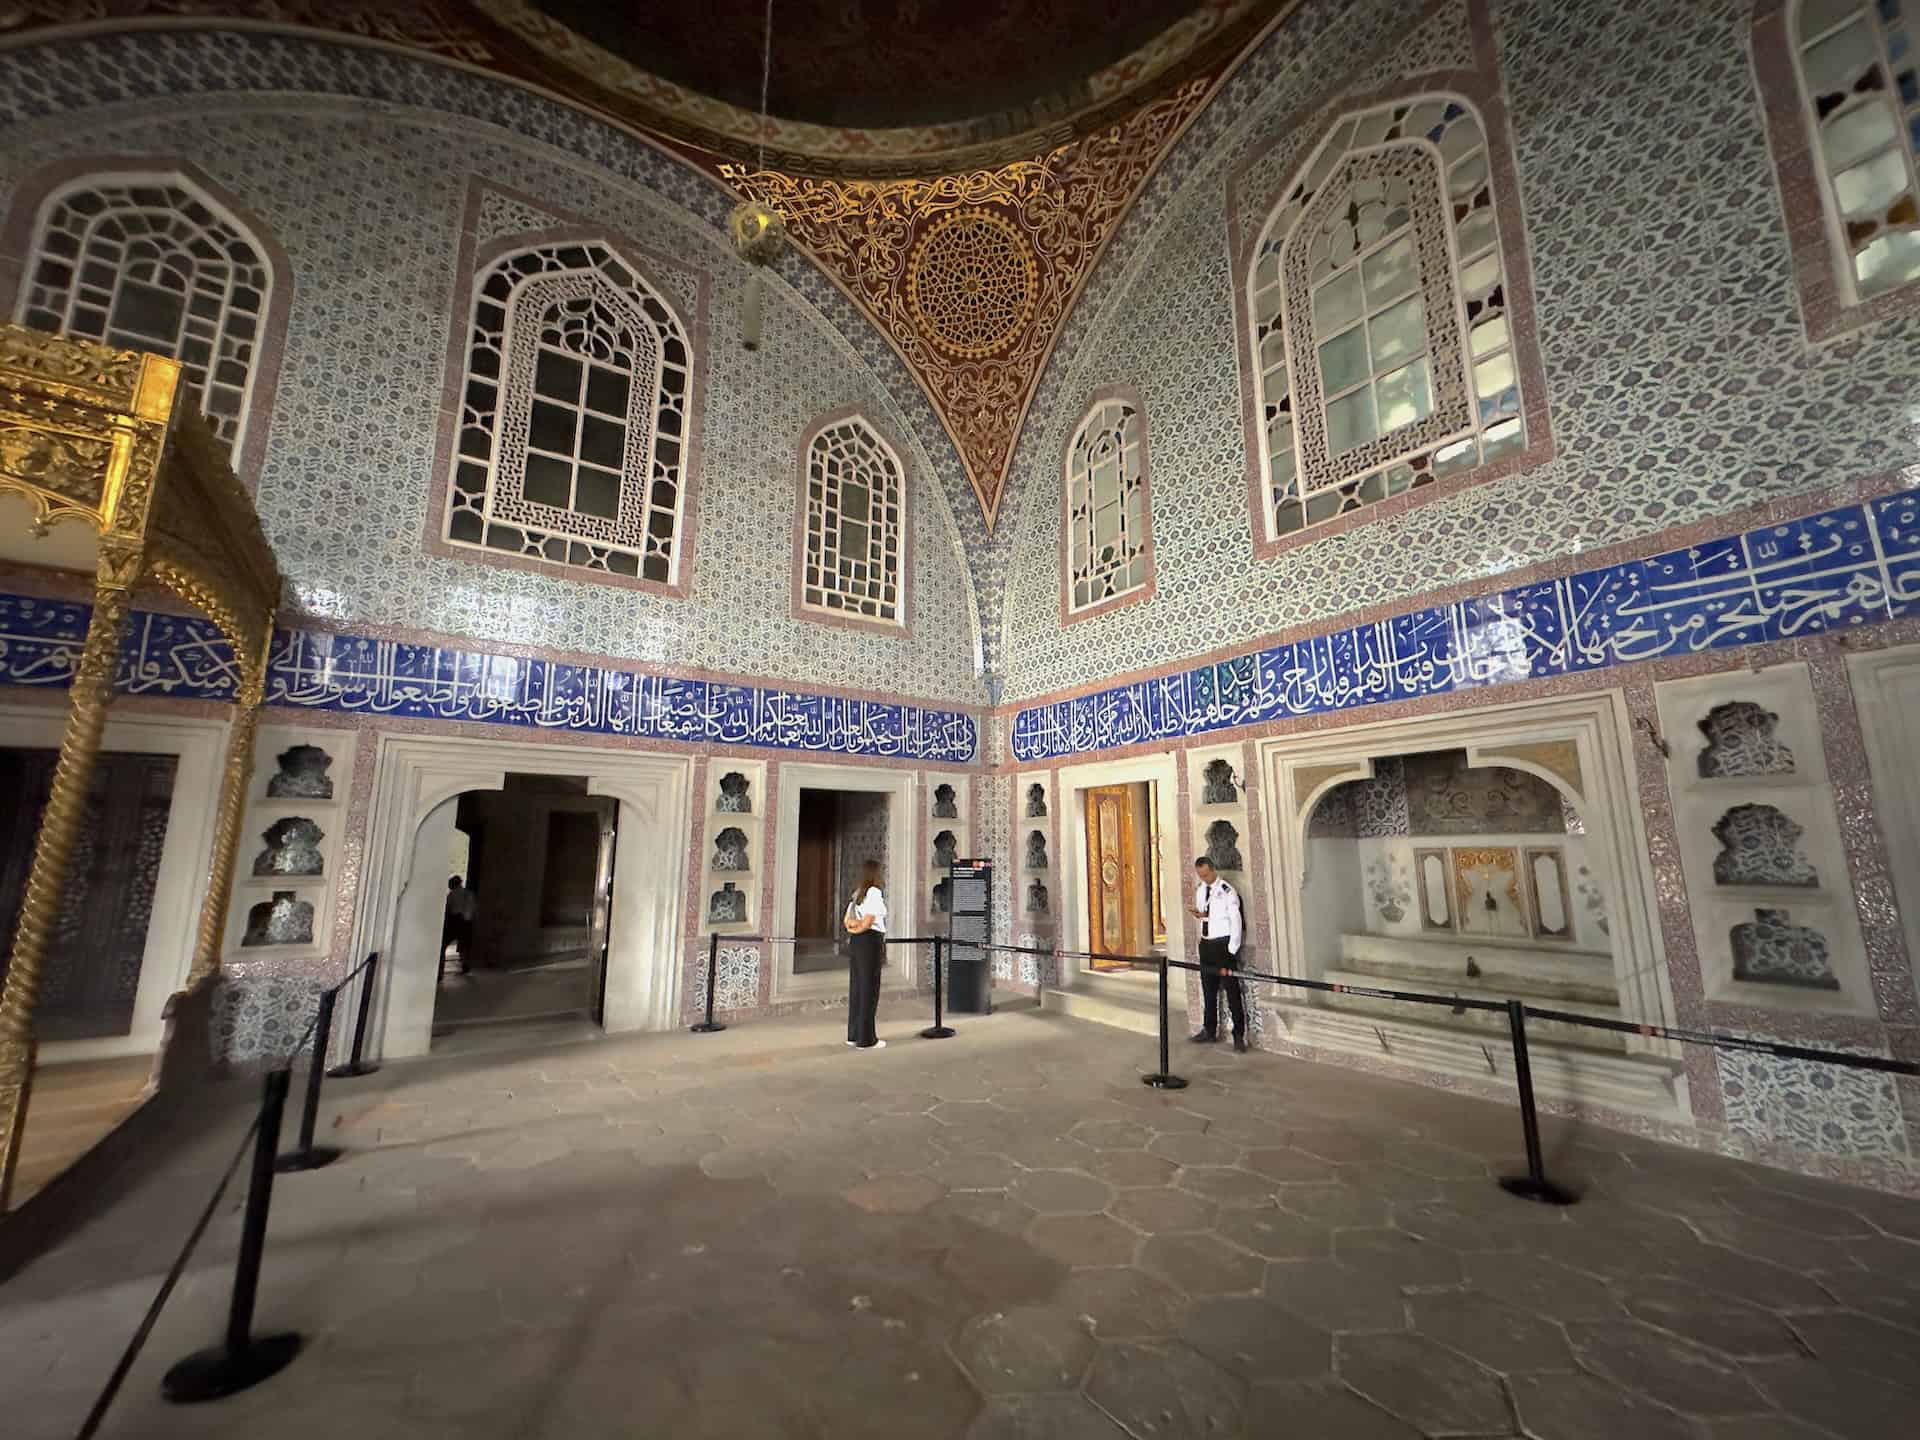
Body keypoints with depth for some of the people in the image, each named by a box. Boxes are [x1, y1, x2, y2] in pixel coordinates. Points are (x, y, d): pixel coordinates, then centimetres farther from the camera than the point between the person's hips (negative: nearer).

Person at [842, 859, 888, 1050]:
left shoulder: (857, 893, 16)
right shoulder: (875, 893, -12)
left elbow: (847, 921, 17)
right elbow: (868, 922, -18)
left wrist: (853, 926, -1)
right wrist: (859, 928, -1)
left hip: (857, 942, 9)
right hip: (871, 941, -9)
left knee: (857, 988, 14)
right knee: (869, 989, -2)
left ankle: (854, 1035, 21)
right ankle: (865, 1039, 4)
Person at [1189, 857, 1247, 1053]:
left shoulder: (1227, 891, -14)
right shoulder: (1199, 890, 8)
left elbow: (1235, 921, -14)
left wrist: (1231, 951, -15)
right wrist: (1199, 915, -7)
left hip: (1223, 944, -7)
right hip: (1206, 944, 7)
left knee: (1232, 990, -1)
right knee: (1208, 989, 15)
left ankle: (1239, 1036, 7)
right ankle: (1209, 1031, 27)